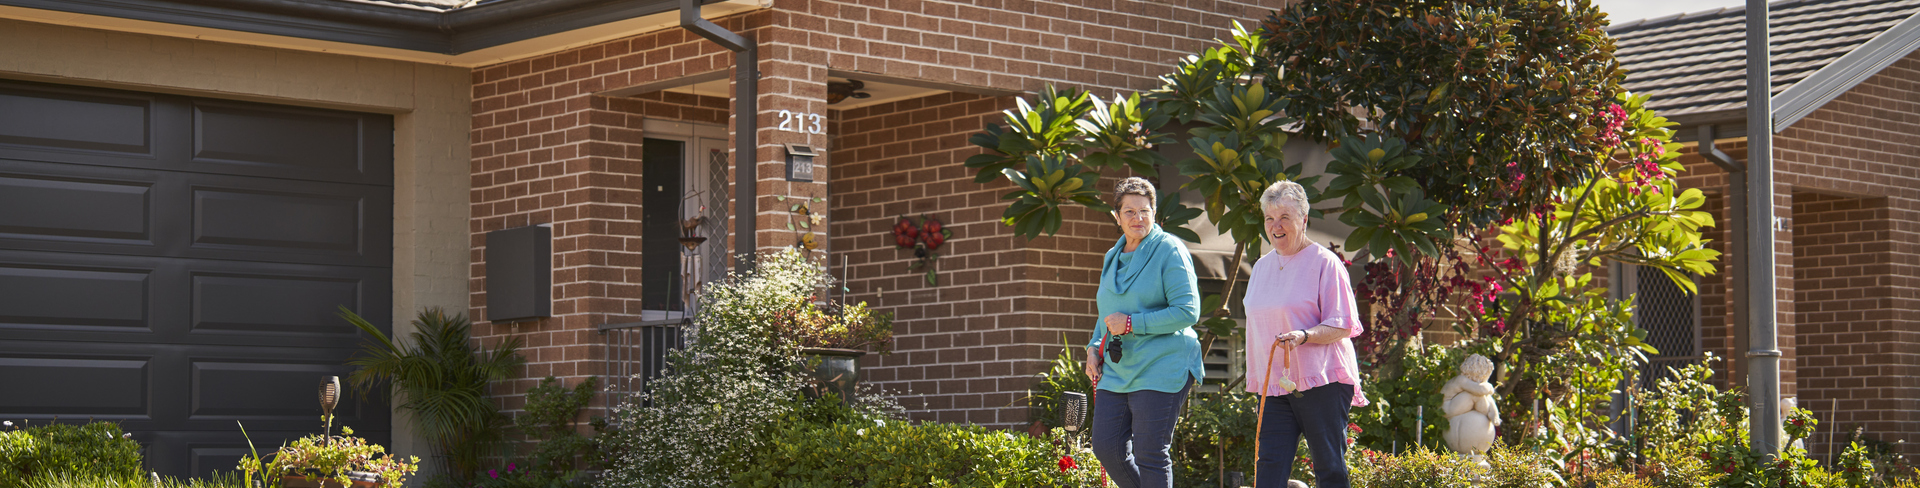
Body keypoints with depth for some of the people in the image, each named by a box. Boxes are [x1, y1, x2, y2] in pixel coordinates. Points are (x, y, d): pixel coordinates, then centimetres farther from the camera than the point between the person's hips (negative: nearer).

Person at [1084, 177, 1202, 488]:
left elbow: (1188, 311, -15)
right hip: (1116, 370, 8)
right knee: (1106, 448, 4)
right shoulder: (1113, 257, 16)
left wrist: (1132, 323, -18)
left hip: (1160, 369, -7)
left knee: (1150, 455, -6)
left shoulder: (1169, 251, -7)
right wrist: (1095, 347, 11)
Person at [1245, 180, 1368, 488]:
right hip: (1275, 385, 6)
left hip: (1322, 382, -6)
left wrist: (1304, 335, -26)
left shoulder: (1324, 263, -4)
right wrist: (1255, 378, 20)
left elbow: (1343, 326, -9)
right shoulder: (1262, 267, 16)